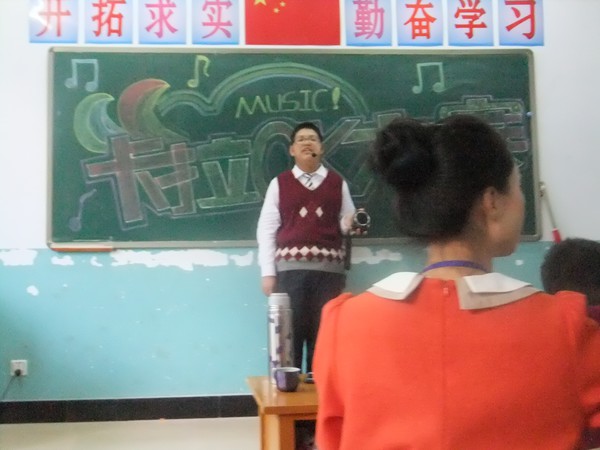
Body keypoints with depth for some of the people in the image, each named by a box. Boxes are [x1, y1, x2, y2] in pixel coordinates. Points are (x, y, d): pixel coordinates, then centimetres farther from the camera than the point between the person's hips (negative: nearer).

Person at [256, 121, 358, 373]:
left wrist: (350, 224, -11)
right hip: (290, 268, -1)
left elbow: (347, 223, 15)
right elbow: (266, 229, 5)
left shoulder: (338, 184, 12)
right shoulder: (279, 184, 8)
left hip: (329, 269, 1)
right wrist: (268, 273, -3)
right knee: (289, 334, 2)